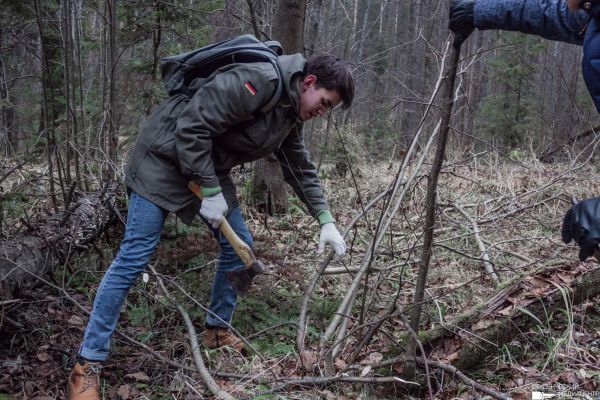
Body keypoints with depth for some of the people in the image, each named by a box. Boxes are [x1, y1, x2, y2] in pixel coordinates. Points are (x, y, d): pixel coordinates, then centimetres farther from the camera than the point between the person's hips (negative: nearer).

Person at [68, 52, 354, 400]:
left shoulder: (290, 115, 4)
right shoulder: (258, 81, -26)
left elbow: (302, 170, 15)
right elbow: (192, 126, -28)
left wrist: (326, 221, 7)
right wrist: (211, 192, -23)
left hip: (212, 168, 9)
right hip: (166, 156, -9)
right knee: (134, 257, -10)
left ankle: (217, 330, 26)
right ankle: (88, 364, -4)